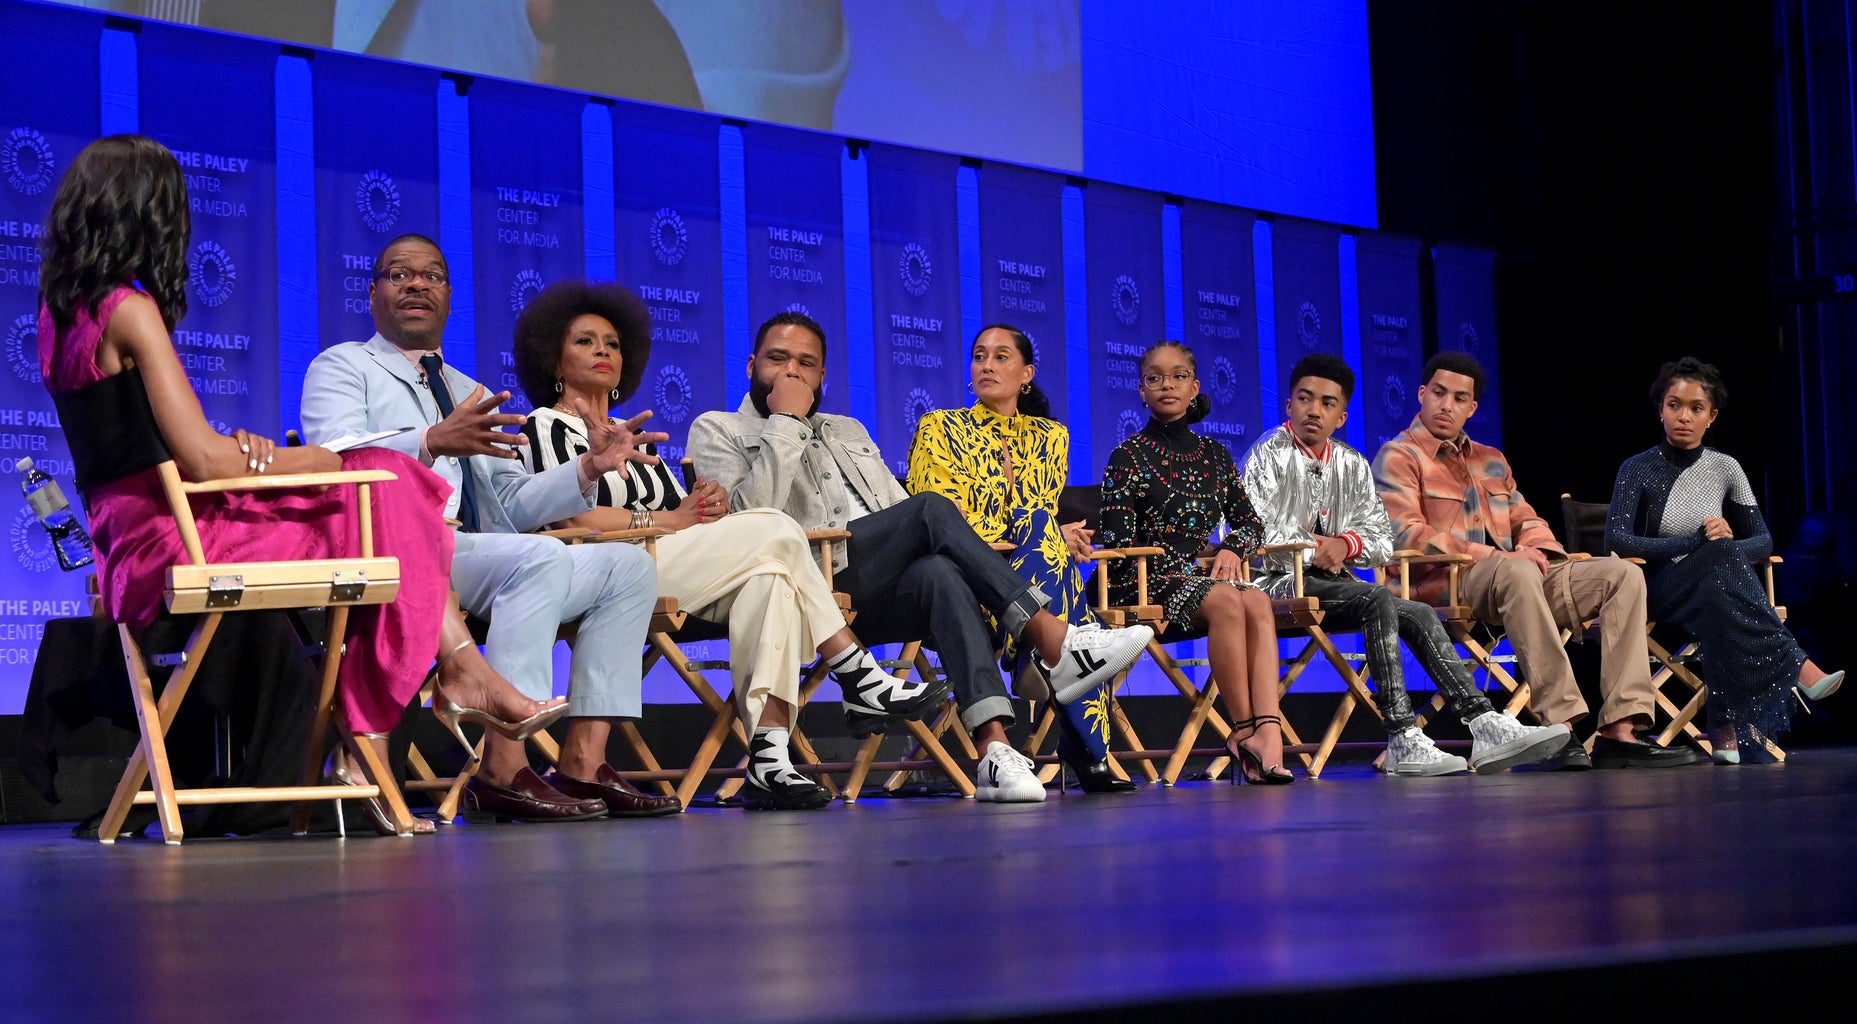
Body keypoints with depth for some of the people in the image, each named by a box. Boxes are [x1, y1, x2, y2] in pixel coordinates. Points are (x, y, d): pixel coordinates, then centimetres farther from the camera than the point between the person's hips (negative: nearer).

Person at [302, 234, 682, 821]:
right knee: (540, 557, -31)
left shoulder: (466, 393, 32)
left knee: (628, 565, -6)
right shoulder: (342, 367, 10)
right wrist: (433, 442, -29)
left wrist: (590, 468, 7)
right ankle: (503, 772, -36)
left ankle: (582, 764, -16)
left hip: (474, 557, 8)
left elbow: (514, 503, 24)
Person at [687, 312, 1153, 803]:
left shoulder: (848, 431, 33)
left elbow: (902, 515, 27)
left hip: (877, 596, 5)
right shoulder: (717, 431, 13)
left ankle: (993, 746, -48)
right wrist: (785, 423, -4)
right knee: (932, 508, -25)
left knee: (940, 574, -33)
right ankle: (1054, 644, -28)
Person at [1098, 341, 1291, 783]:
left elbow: (1251, 522, 21)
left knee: (1258, 602, -30)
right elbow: (1118, 543, -4)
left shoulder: (1214, 455, 19)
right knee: (1226, 601, -35)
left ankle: (1269, 732, -47)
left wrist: (1232, 549, -3)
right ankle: (1244, 729, -30)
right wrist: (1189, 565, -12)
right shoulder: (1129, 456, 4)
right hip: (1149, 582, -4)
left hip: (1205, 576, 4)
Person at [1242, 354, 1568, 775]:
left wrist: (1345, 544, -6)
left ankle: (1485, 725, -25)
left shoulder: (1352, 464, 18)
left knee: (1418, 615, -16)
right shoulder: (1269, 454, 0)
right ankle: (1403, 741, -38)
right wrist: (1313, 550, -12)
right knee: (1378, 600, -30)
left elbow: (1382, 540, 14)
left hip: (1331, 582, 7)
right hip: (1280, 583, -7)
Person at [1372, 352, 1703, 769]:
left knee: (1623, 573, -11)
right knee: (1518, 572, -41)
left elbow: (1528, 520, 25)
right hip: (1445, 583, -7)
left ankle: (1619, 730, -25)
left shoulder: (1491, 461, 29)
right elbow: (1407, 535, -10)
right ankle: (1560, 728, -44)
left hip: (1516, 576, 8)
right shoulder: (1398, 457, 4)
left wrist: (1536, 549, -2)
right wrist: (1495, 556, -16)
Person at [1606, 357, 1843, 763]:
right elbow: (1616, 540, -14)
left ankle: (1725, 728, -45)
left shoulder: (1725, 469, 8)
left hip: (1714, 589, 3)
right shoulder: (1639, 470, -2)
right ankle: (1796, 667, -43)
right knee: (1723, 555, -37)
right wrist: (1698, 543, -23)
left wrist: (1728, 544, -17)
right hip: (1658, 591, -3)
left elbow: (1763, 541, 9)